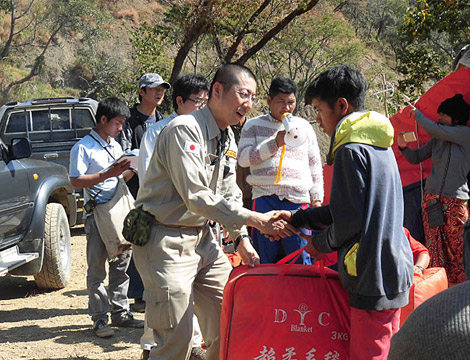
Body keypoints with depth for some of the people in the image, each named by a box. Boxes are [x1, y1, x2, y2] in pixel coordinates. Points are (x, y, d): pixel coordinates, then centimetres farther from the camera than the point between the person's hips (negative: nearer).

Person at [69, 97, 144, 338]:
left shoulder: (116, 146, 19)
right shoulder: (83, 147, -5)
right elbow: (76, 182, -13)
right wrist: (107, 174, -19)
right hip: (98, 214, -7)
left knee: (121, 263, 10)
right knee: (97, 268, -2)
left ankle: (120, 312, 19)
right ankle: (99, 318, 3)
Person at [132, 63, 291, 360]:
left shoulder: (228, 138, 12)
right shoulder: (184, 130, -18)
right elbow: (198, 198, -25)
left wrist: (242, 238, 8)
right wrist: (255, 219, -24)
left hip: (203, 237, 9)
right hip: (167, 241, -9)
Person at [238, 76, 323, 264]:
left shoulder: (304, 127, 18)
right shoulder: (254, 125, 12)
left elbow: (315, 165, 20)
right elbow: (243, 158, 0)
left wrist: (316, 198, 13)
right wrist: (274, 143, -8)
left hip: (297, 198, 1)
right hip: (265, 197, -1)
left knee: (300, 259, -3)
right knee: (264, 258, 1)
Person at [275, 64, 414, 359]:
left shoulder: (351, 150, -15)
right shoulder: (380, 146, 14)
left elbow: (349, 221, -18)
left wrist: (321, 243, 1)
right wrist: (297, 218, 20)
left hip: (373, 277, -10)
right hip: (395, 269, 10)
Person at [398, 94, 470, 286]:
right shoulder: (437, 140, 14)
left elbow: (433, 129, -15)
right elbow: (416, 157, 21)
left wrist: (417, 114, -1)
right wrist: (404, 147, 1)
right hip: (431, 199, 6)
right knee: (435, 250, 3)